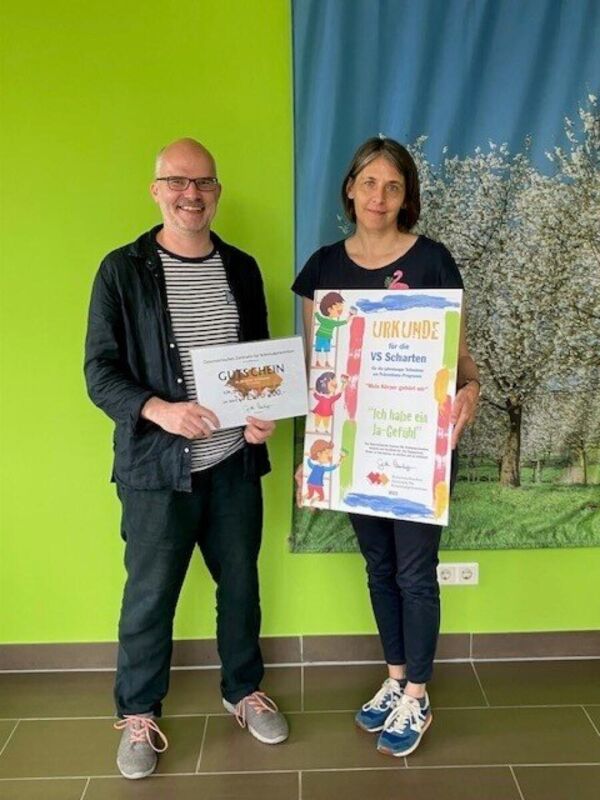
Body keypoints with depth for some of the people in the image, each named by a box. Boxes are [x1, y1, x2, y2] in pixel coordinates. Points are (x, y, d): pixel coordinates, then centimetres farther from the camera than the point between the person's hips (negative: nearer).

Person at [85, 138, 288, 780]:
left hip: (236, 462, 4)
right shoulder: (123, 270, -6)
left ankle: (243, 691, 40)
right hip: (157, 466, -3)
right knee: (150, 594, 9)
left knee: (240, 582, 17)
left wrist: (266, 414, -5)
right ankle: (137, 713, 32)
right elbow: (100, 371, -8)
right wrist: (159, 410, -25)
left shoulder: (241, 268, 7)